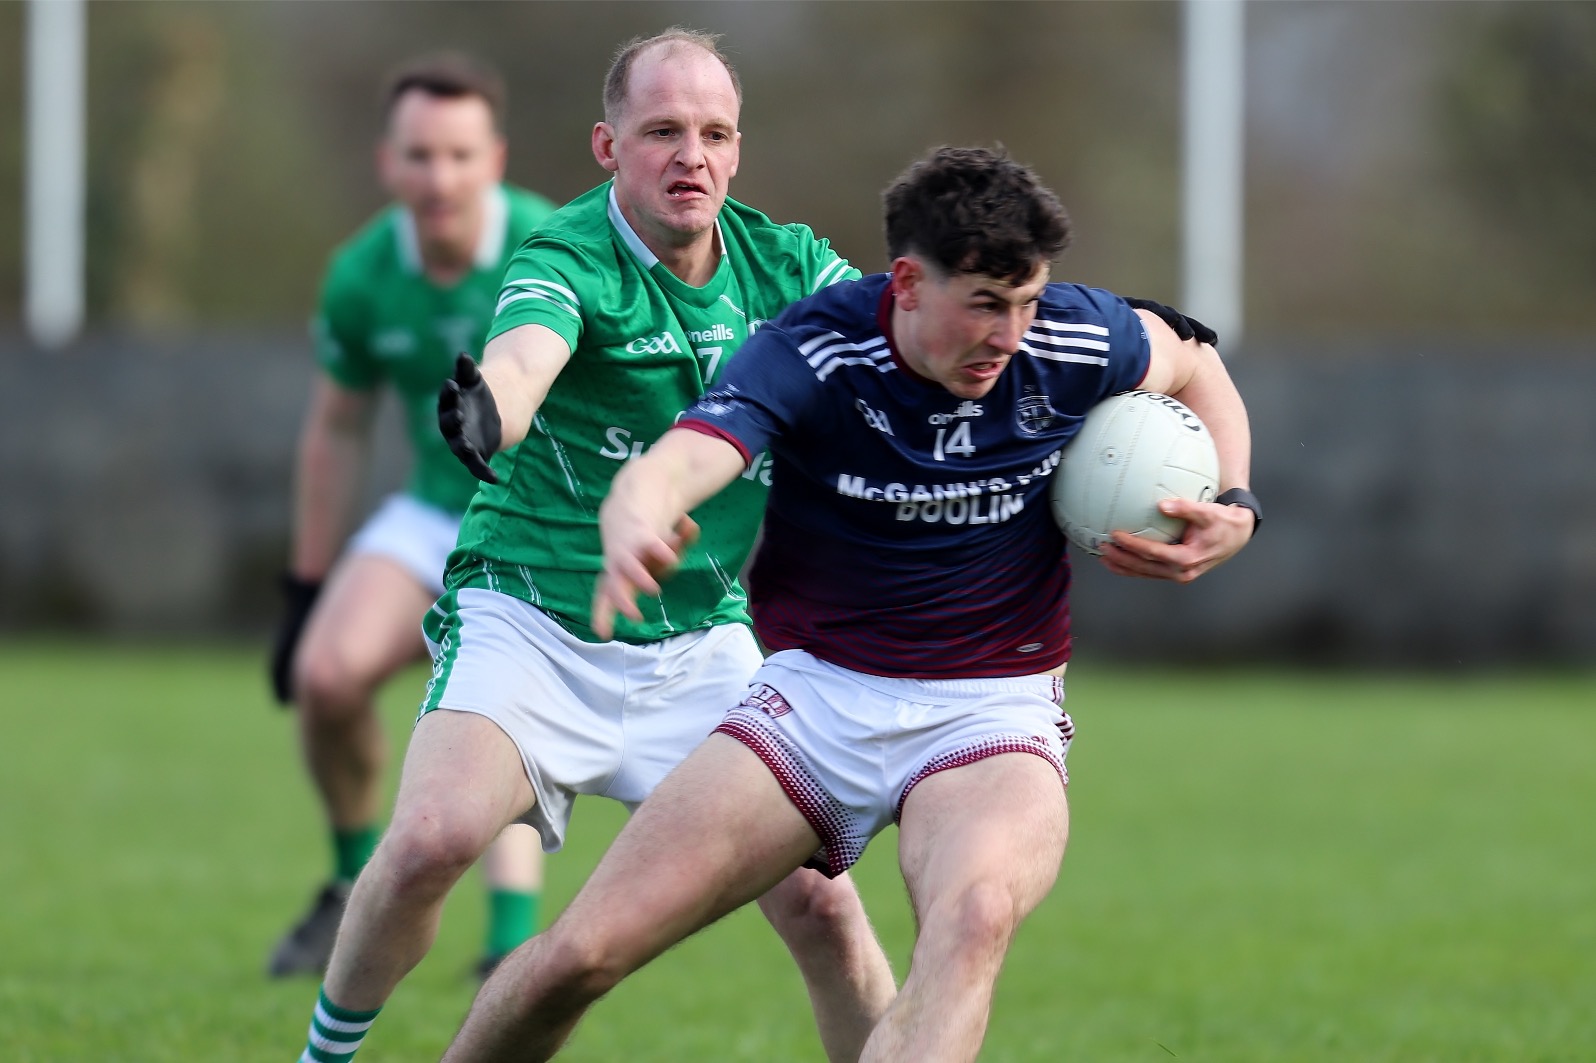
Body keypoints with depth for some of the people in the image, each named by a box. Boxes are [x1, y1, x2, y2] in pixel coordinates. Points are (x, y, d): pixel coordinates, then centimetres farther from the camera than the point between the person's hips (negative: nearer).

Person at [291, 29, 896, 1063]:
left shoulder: (784, 264, -2)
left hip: (703, 647, 4)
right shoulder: (568, 261, -18)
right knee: (432, 838, -24)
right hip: (529, 622, -4)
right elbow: (522, 353, -38)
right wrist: (487, 413, -63)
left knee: (818, 902, -8)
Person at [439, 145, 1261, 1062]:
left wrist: (1233, 509, -2)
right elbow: (674, 464, -35)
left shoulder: (1075, 341, -8)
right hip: (820, 691, 0)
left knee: (975, 915, -37)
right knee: (582, 952, -9)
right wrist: (635, 525, -59)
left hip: (996, 708, 0)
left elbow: (1192, 364, 16)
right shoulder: (812, 355, -17)